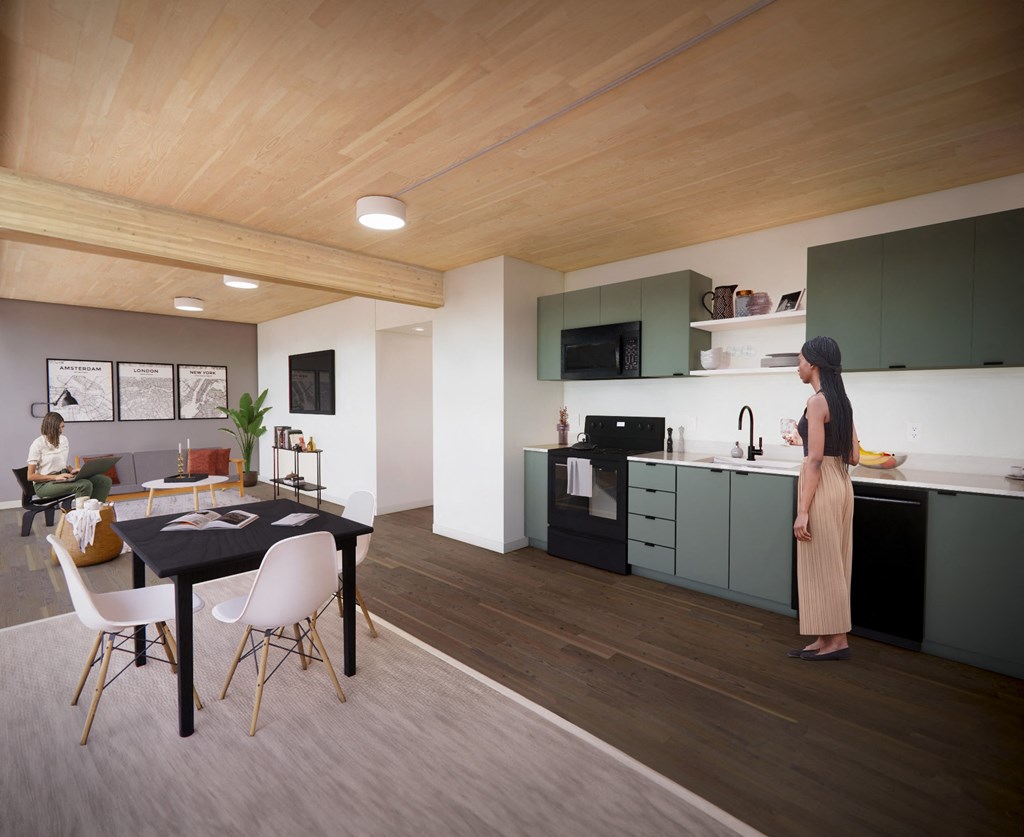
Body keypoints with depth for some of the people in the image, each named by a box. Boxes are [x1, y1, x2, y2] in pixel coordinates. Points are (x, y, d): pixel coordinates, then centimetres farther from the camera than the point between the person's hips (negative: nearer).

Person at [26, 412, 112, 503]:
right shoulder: (38, 445, -9)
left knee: (105, 481, -17)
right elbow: (31, 476, -8)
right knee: (85, 485, -35)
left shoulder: (64, 439, 10)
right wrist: (56, 477, -21)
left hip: (63, 476, 6)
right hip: (44, 484, -6)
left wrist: (71, 470, 0)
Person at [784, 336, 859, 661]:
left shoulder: (817, 402, -15)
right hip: (841, 484, 10)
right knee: (832, 565, 15)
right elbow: (853, 457, 13)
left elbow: (815, 460, -20)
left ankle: (836, 640, 14)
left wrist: (802, 511, -19)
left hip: (822, 487, -10)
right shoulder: (842, 401, 11)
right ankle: (829, 638, 25)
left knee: (822, 566, 2)